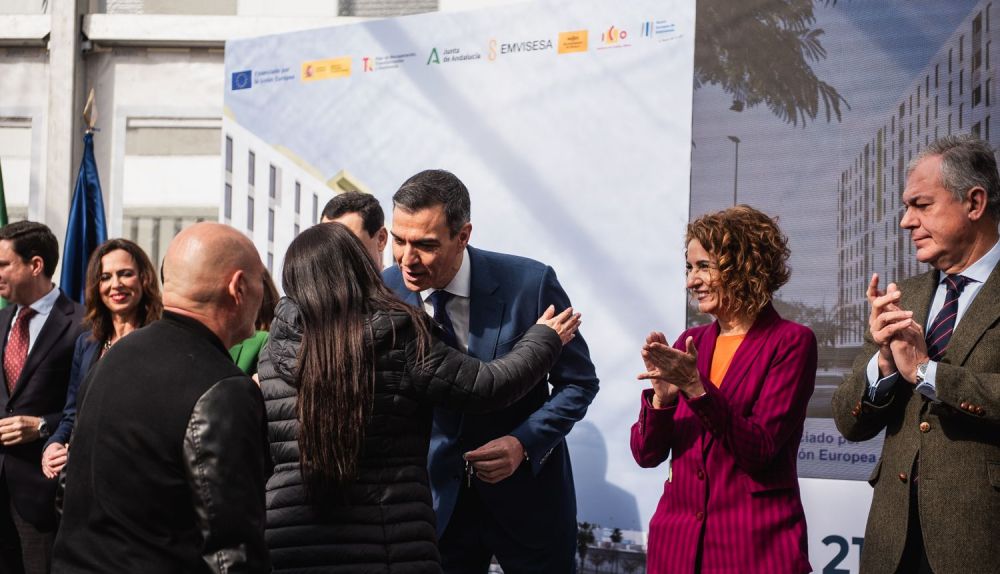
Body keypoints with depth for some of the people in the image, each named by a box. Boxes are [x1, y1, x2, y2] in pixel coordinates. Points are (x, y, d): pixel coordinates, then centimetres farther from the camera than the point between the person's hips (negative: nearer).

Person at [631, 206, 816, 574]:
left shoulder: (790, 342, -5)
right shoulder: (690, 343, 8)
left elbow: (760, 450, -15)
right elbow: (646, 454, 3)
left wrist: (695, 387, -21)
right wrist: (662, 395, -14)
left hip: (754, 543, -5)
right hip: (677, 541, 5)